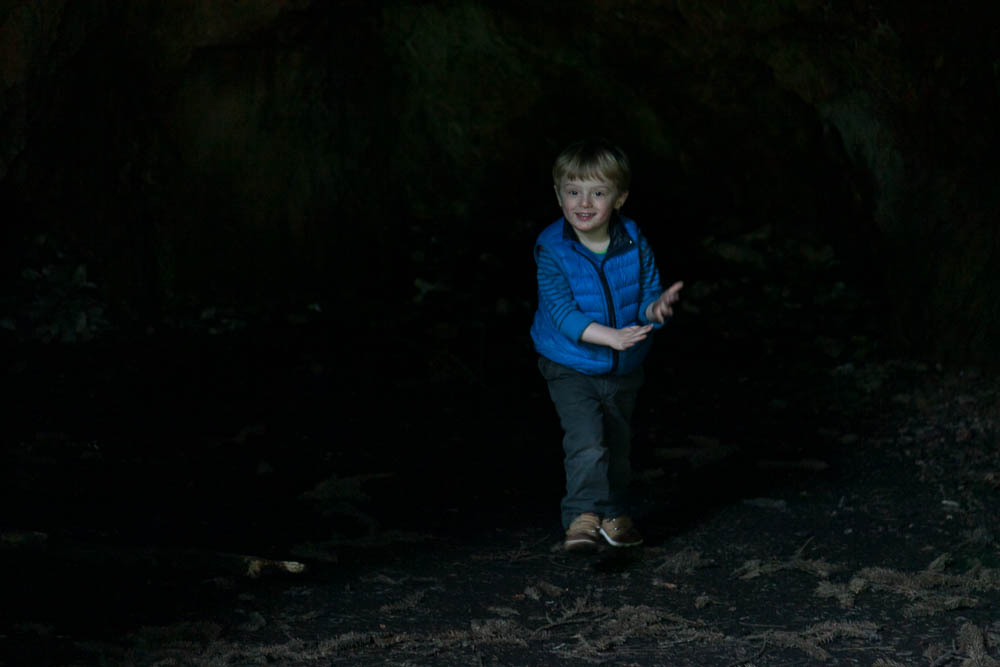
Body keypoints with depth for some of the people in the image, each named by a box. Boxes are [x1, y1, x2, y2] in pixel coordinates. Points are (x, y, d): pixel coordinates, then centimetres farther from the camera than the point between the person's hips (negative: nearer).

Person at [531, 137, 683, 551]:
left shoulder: (634, 245, -11)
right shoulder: (552, 249, -19)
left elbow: (646, 297, -7)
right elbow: (562, 311, -25)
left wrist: (656, 307, -33)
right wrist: (610, 336, -39)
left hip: (623, 369, 4)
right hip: (570, 368, -4)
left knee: (618, 444, 18)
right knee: (586, 441, -22)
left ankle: (614, 514, 36)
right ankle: (582, 517, -19)